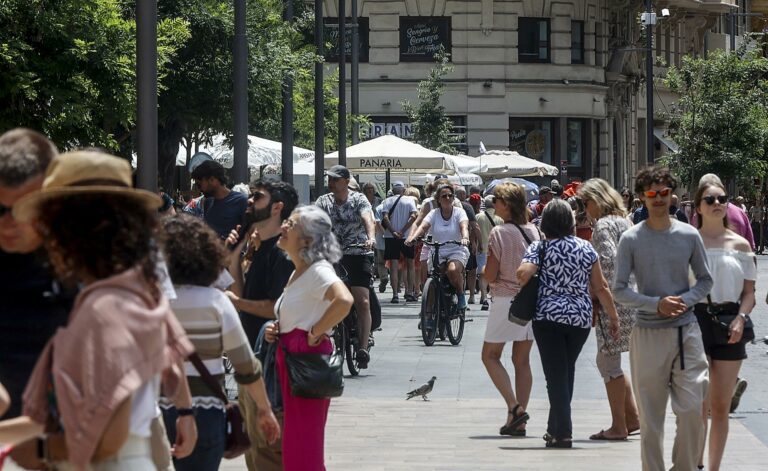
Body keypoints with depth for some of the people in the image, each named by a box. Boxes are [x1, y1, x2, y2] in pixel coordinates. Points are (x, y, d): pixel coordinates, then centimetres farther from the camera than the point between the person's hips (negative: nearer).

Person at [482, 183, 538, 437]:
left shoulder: (499, 233, -13)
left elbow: (490, 276, -12)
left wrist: (485, 270, 8)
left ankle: (514, 407, -8)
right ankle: (518, 422, 8)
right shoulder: (533, 231, 3)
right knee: (522, 360, 9)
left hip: (506, 299, -6)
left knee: (490, 355, 8)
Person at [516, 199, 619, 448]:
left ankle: (562, 433, -8)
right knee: (567, 372, 18)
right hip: (581, 318, 3)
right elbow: (600, 287, 5)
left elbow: (523, 273, -19)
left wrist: (524, 287, 4)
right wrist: (614, 317, 13)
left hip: (548, 317, -3)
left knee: (556, 375, -1)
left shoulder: (539, 248, -3)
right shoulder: (586, 248, 5)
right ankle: (556, 426, 23)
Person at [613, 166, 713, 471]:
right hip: (649, 333, -1)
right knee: (651, 416, 4)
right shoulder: (631, 239, -2)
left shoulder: (689, 235, 3)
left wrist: (685, 301, -8)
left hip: (686, 331, 1)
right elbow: (620, 291, -3)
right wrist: (656, 305, -16)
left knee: (692, 410, -4)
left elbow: (705, 280, 11)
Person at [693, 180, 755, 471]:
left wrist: (740, 319, -11)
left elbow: (749, 293, 7)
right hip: (695, 319, -2)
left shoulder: (740, 245, 7)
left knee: (720, 406, 7)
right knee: (698, 405, -6)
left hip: (729, 326, 2)